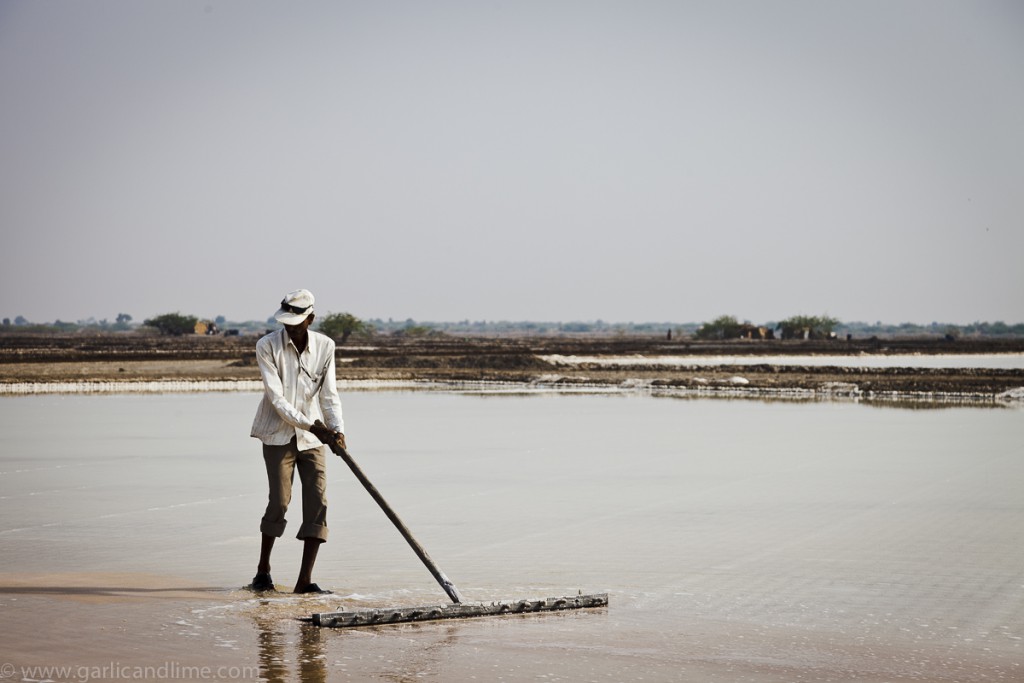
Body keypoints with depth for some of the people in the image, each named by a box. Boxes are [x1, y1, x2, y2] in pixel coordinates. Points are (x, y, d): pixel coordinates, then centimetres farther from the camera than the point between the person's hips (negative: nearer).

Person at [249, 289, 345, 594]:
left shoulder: (324, 346, 0)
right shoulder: (267, 346, -10)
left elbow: (329, 395, 0)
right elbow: (276, 398, -16)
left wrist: (336, 429, -18)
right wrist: (312, 425, -24)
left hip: (313, 437, 3)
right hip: (278, 434, -3)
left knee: (318, 501, -7)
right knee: (279, 500, -9)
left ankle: (305, 580, -5)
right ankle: (263, 570, 11)